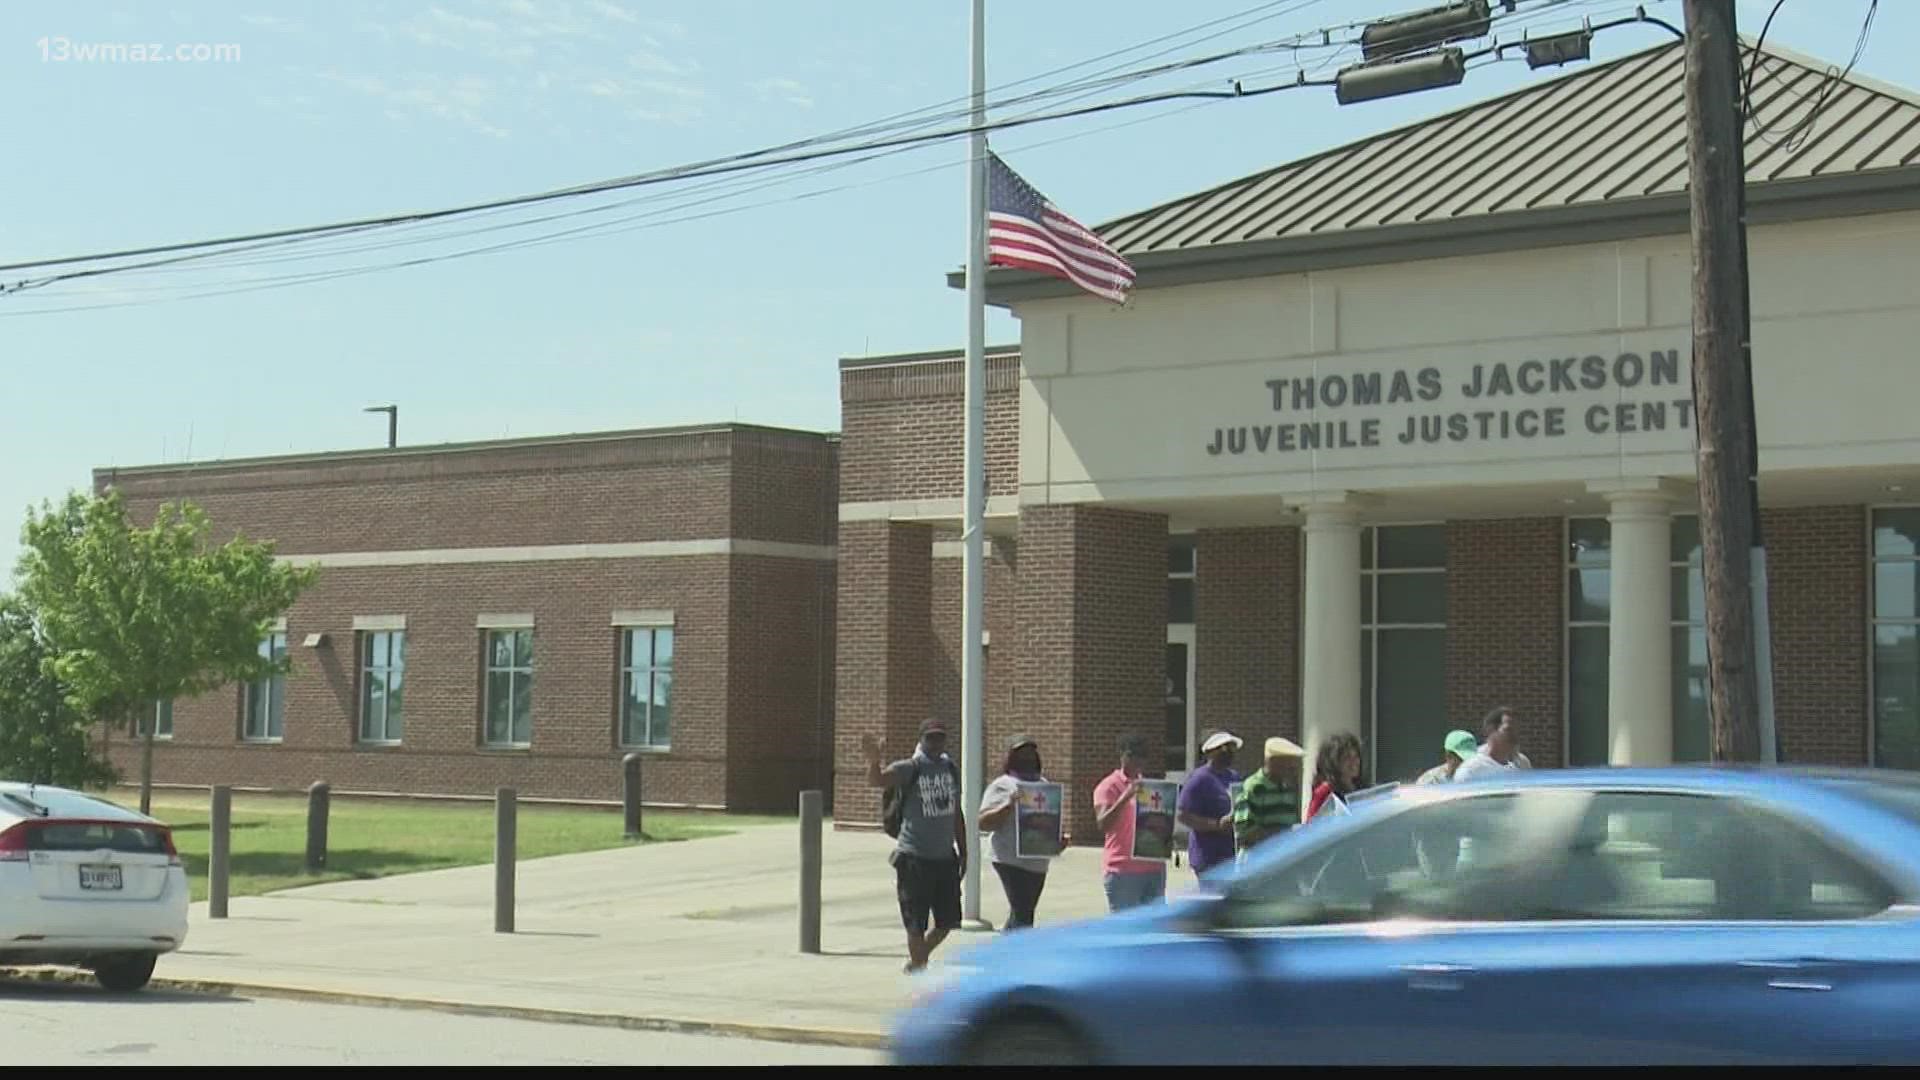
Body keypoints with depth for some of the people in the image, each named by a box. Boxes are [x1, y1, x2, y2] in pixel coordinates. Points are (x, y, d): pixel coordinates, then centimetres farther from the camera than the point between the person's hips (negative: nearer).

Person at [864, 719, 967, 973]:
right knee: (916, 924, -2)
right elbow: (877, 780, -28)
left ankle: (916, 961, 35)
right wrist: (874, 760, -49)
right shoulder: (910, 768, -9)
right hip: (915, 859, -6)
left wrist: (963, 852, 17)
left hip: (945, 858, 6)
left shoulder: (951, 769, 9)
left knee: (947, 922, 13)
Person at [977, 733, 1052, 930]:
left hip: (1037, 862, 8)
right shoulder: (1002, 786, -6)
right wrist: (1008, 805, -25)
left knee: (1021, 914, 14)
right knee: (1022, 916, -14)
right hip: (1013, 862, -8)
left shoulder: (1043, 784, 17)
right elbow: (983, 823, -13)